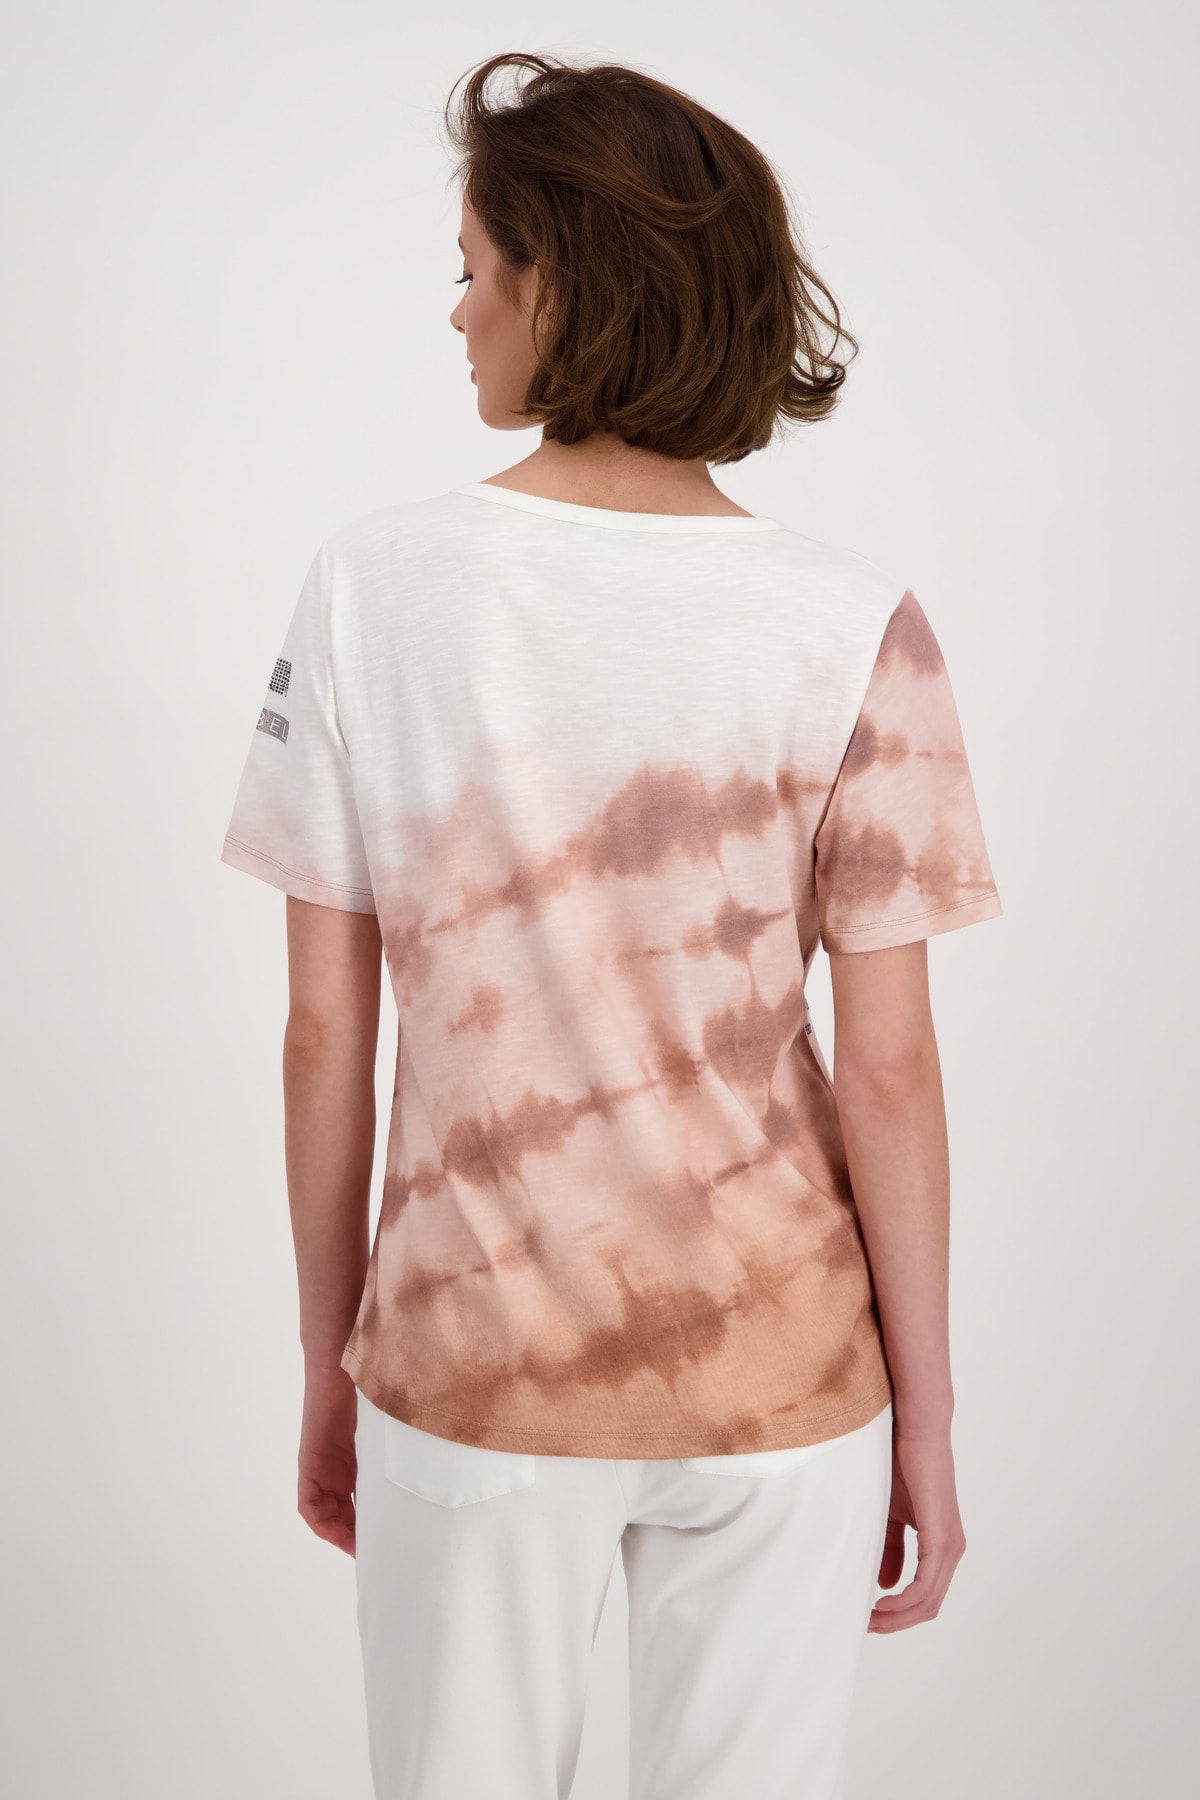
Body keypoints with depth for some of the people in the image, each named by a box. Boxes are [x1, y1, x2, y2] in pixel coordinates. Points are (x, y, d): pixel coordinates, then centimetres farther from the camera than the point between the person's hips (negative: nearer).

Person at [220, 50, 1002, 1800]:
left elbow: (325, 1034, -6)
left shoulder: (372, 584, -10)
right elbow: (890, 1072, -10)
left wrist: (329, 1365, 7)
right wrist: (927, 1419, 2)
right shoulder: (856, 629, -11)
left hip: (472, 1361, 0)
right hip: (776, 1371, 0)